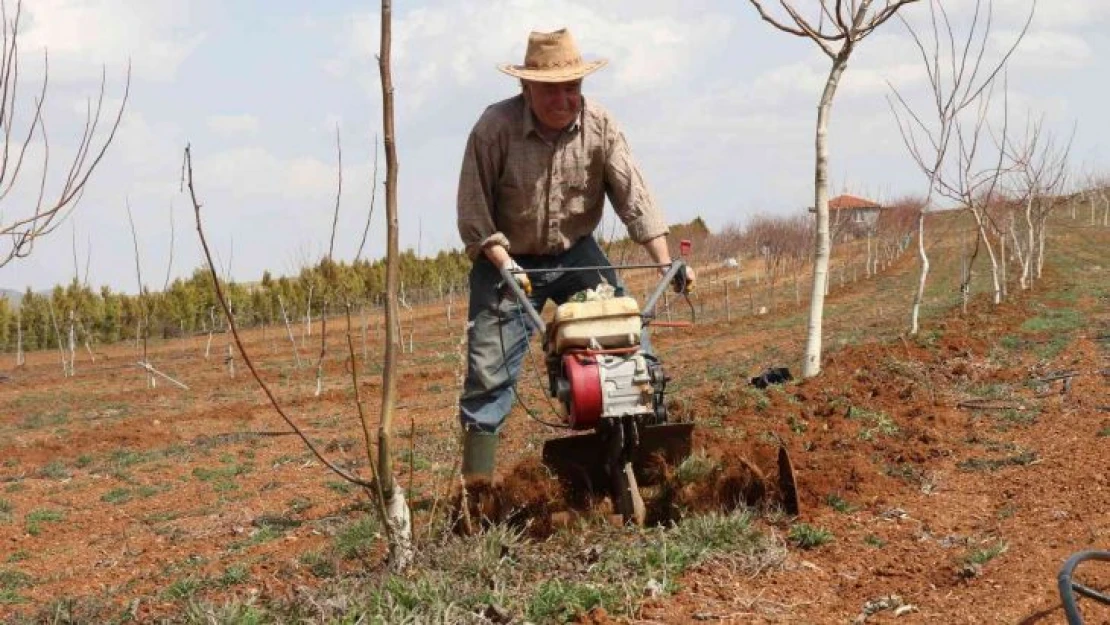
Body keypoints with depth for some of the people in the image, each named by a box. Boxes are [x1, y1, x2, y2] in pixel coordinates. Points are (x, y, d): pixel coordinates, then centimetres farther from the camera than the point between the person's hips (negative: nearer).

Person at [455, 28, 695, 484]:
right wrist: (505, 264, -27)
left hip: (576, 254, 3)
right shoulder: (495, 129, -20)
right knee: (489, 366, -6)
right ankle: (476, 478, 0)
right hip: (508, 259, -3)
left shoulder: (600, 127, -12)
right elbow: (474, 212, -17)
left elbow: (633, 197, -12)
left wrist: (666, 262, -20)